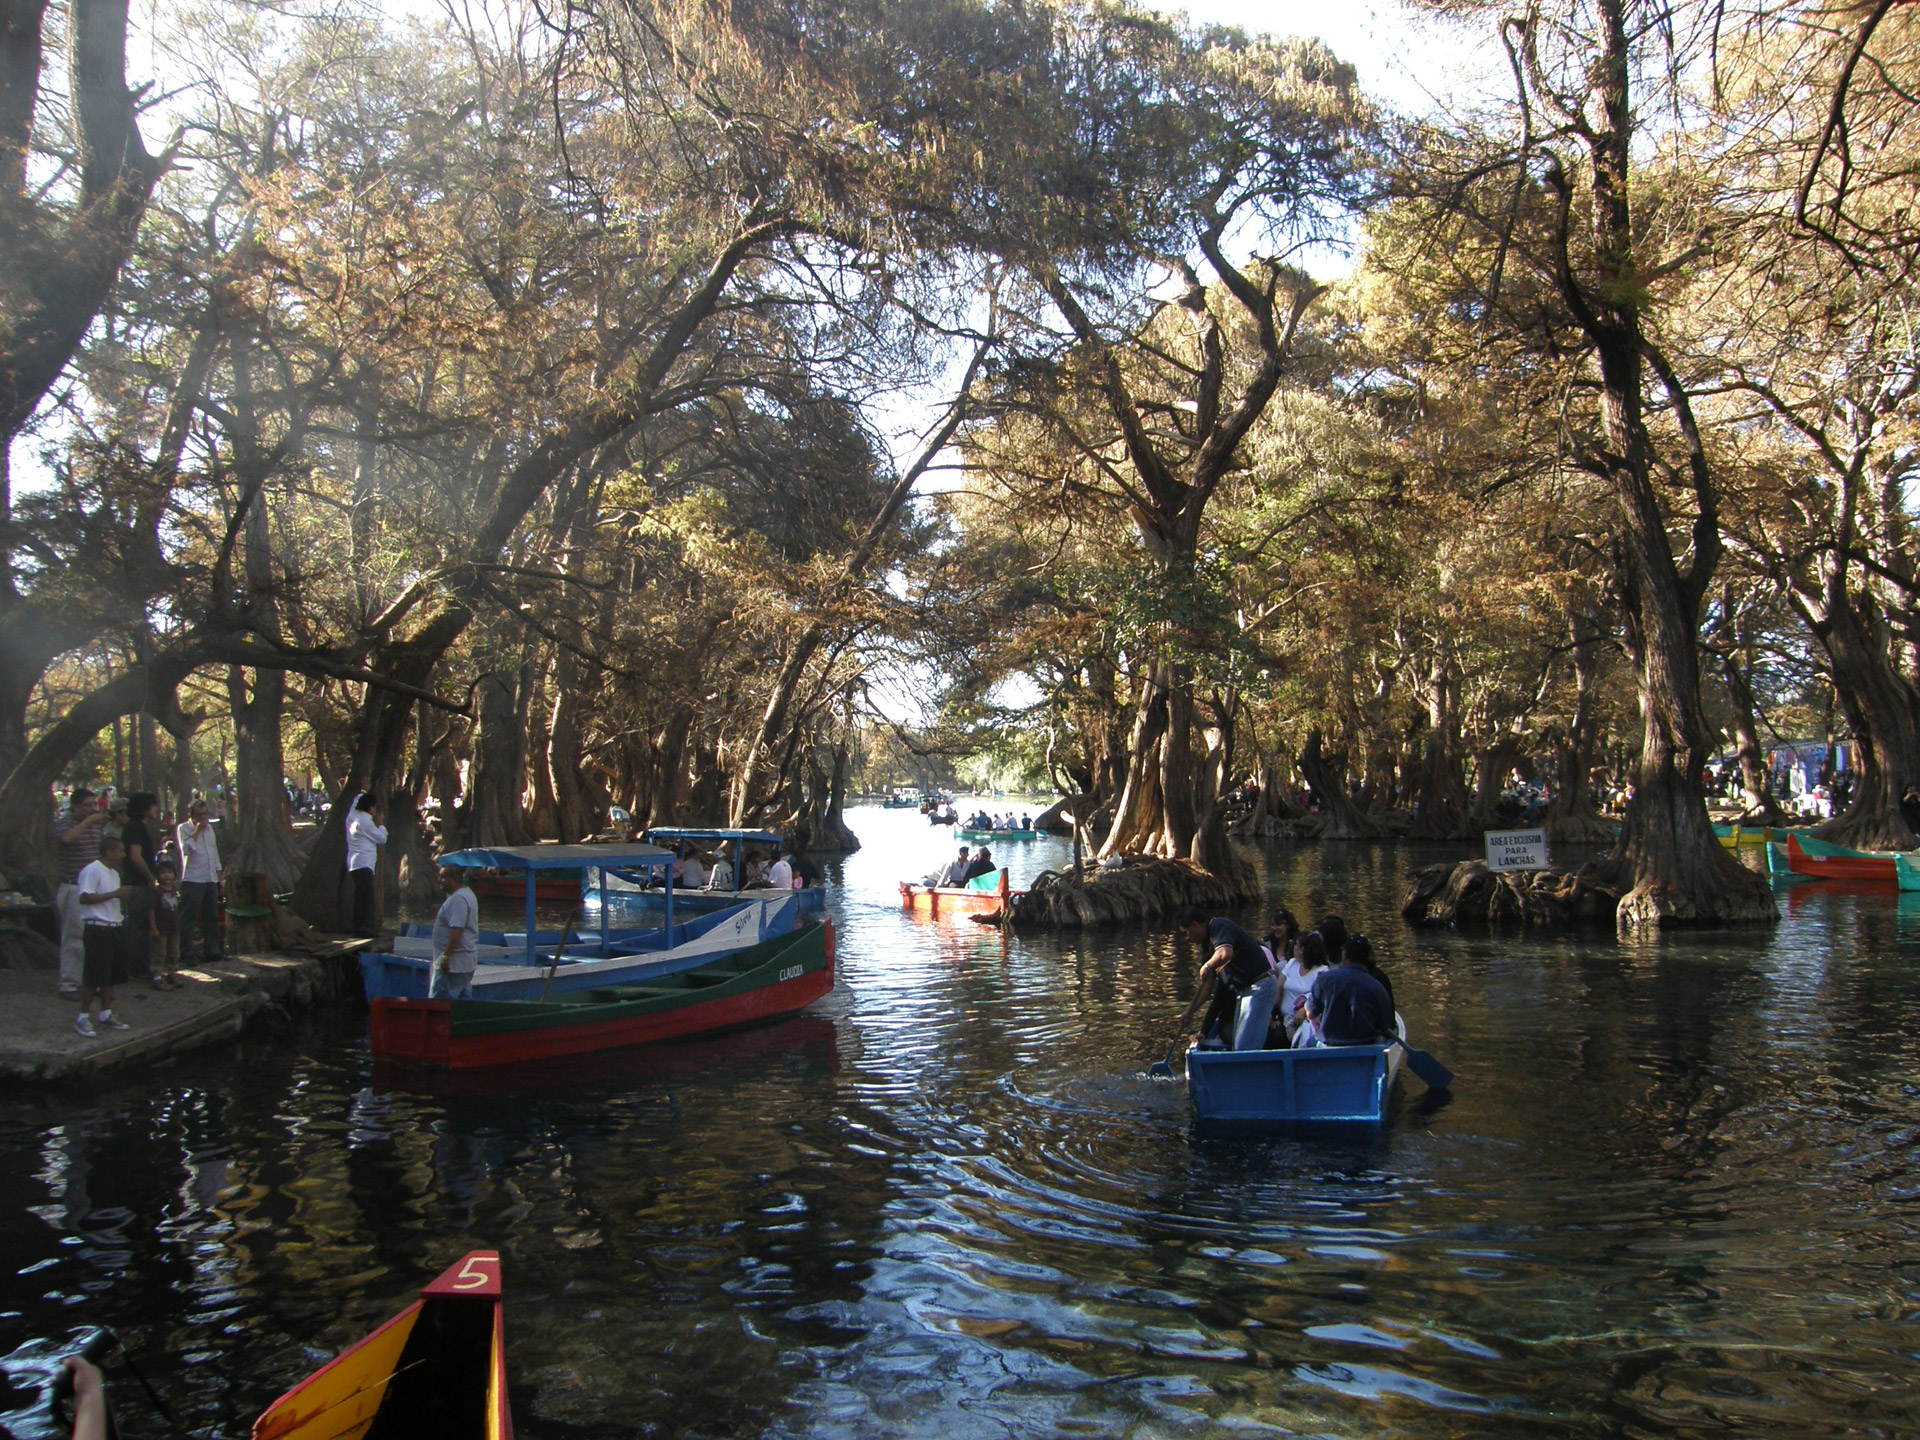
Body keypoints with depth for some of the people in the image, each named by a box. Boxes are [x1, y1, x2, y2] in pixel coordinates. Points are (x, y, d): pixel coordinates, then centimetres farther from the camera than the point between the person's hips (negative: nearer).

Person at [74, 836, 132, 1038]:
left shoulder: (114, 873, 18)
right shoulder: (92, 871, -11)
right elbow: (84, 898, -19)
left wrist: (123, 894, 7)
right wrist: (115, 894, -19)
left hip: (113, 928, 9)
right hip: (97, 928, -9)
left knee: (112, 974, 12)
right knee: (94, 975, -7)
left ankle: (105, 1014, 21)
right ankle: (82, 1017, 3)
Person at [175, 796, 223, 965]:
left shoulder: (209, 827, 15)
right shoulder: (183, 829, -5)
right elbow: (186, 849, -22)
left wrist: (219, 875, 20)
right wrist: (197, 831, -18)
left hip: (210, 880, 7)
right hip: (192, 880, -7)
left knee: (211, 917, 10)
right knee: (189, 919, -5)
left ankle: (212, 952, 17)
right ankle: (186, 954, -2)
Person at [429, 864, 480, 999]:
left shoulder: (458, 899, -18)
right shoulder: (467, 894, 16)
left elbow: (457, 930, -25)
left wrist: (446, 956, -25)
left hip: (452, 962, -11)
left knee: (438, 1000, -9)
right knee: (464, 997, 11)